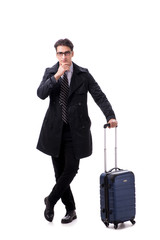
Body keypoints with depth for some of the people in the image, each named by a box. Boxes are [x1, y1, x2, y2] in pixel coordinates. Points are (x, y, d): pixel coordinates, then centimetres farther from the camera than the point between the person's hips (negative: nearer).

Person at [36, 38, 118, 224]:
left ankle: (51, 200, 16)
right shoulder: (50, 73, 3)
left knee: (71, 168, -8)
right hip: (55, 130, 1)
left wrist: (110, 116, -17)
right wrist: (57, 75, -22)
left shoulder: (83, 74, 0)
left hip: (76, 130, -1)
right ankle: (70, 210, 21)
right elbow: (41, 94, -12)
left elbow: (99, 96, -4)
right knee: (60, 172, 6)